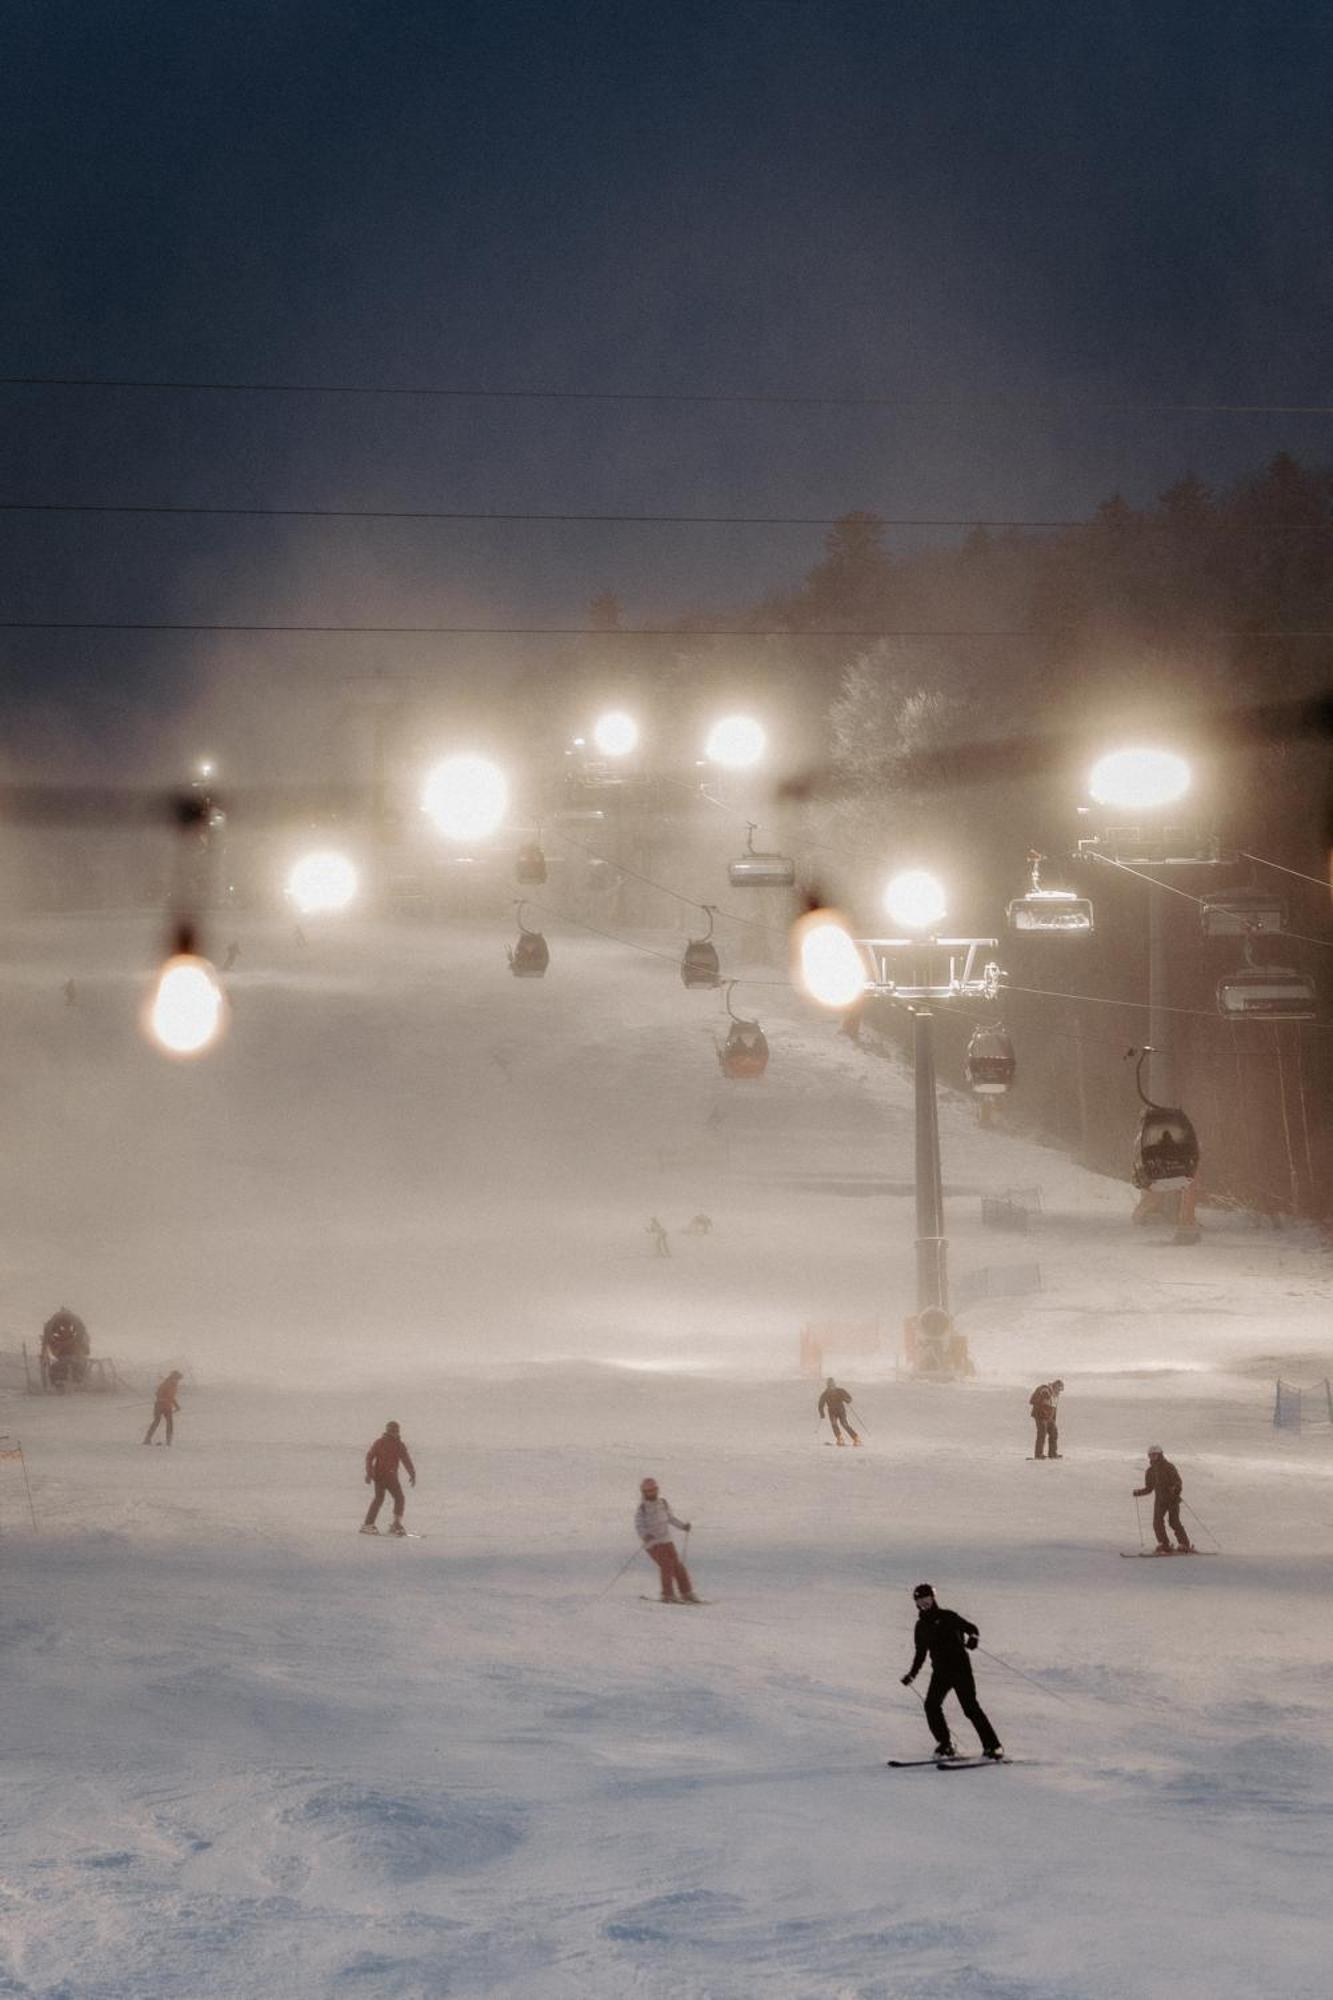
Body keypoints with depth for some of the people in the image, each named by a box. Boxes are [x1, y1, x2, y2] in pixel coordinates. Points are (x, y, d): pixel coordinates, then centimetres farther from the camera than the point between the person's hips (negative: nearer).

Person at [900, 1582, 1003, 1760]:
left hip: (960, 1667, -5)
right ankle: (945, 1744, 0)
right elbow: (920, 1653, 23)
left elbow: (971, 1628, -3)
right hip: (940, 1671, 5)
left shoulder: (947, 1617, -3)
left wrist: (973, 1637, -26)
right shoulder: (921, 1626, 13)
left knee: (971, 1707, -11)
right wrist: (912, 1674, 16)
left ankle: (992, 1745, -7)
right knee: (931, 1705, -12)